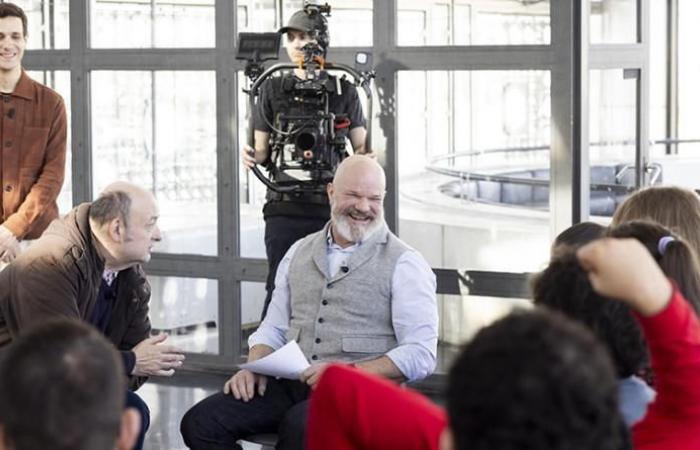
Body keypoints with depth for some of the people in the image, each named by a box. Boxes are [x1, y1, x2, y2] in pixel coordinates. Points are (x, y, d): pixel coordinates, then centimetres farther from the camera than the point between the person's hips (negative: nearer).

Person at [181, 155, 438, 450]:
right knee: (200, 423, -19)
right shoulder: (300, 252, 18)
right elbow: (273, 329, 22)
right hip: (292, 386, 5)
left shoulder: (404, 263, 1)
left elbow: (420, 355, -7)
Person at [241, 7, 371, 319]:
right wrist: (251, 157, -13)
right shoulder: (272, 90, 9)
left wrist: (365, 160, -10)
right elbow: (262, 150, 10)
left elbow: (361, 147, 13)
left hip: (331, 208, 0)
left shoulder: (344, 91, 9)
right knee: (280, 290, -3)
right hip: (285, 208, 0)